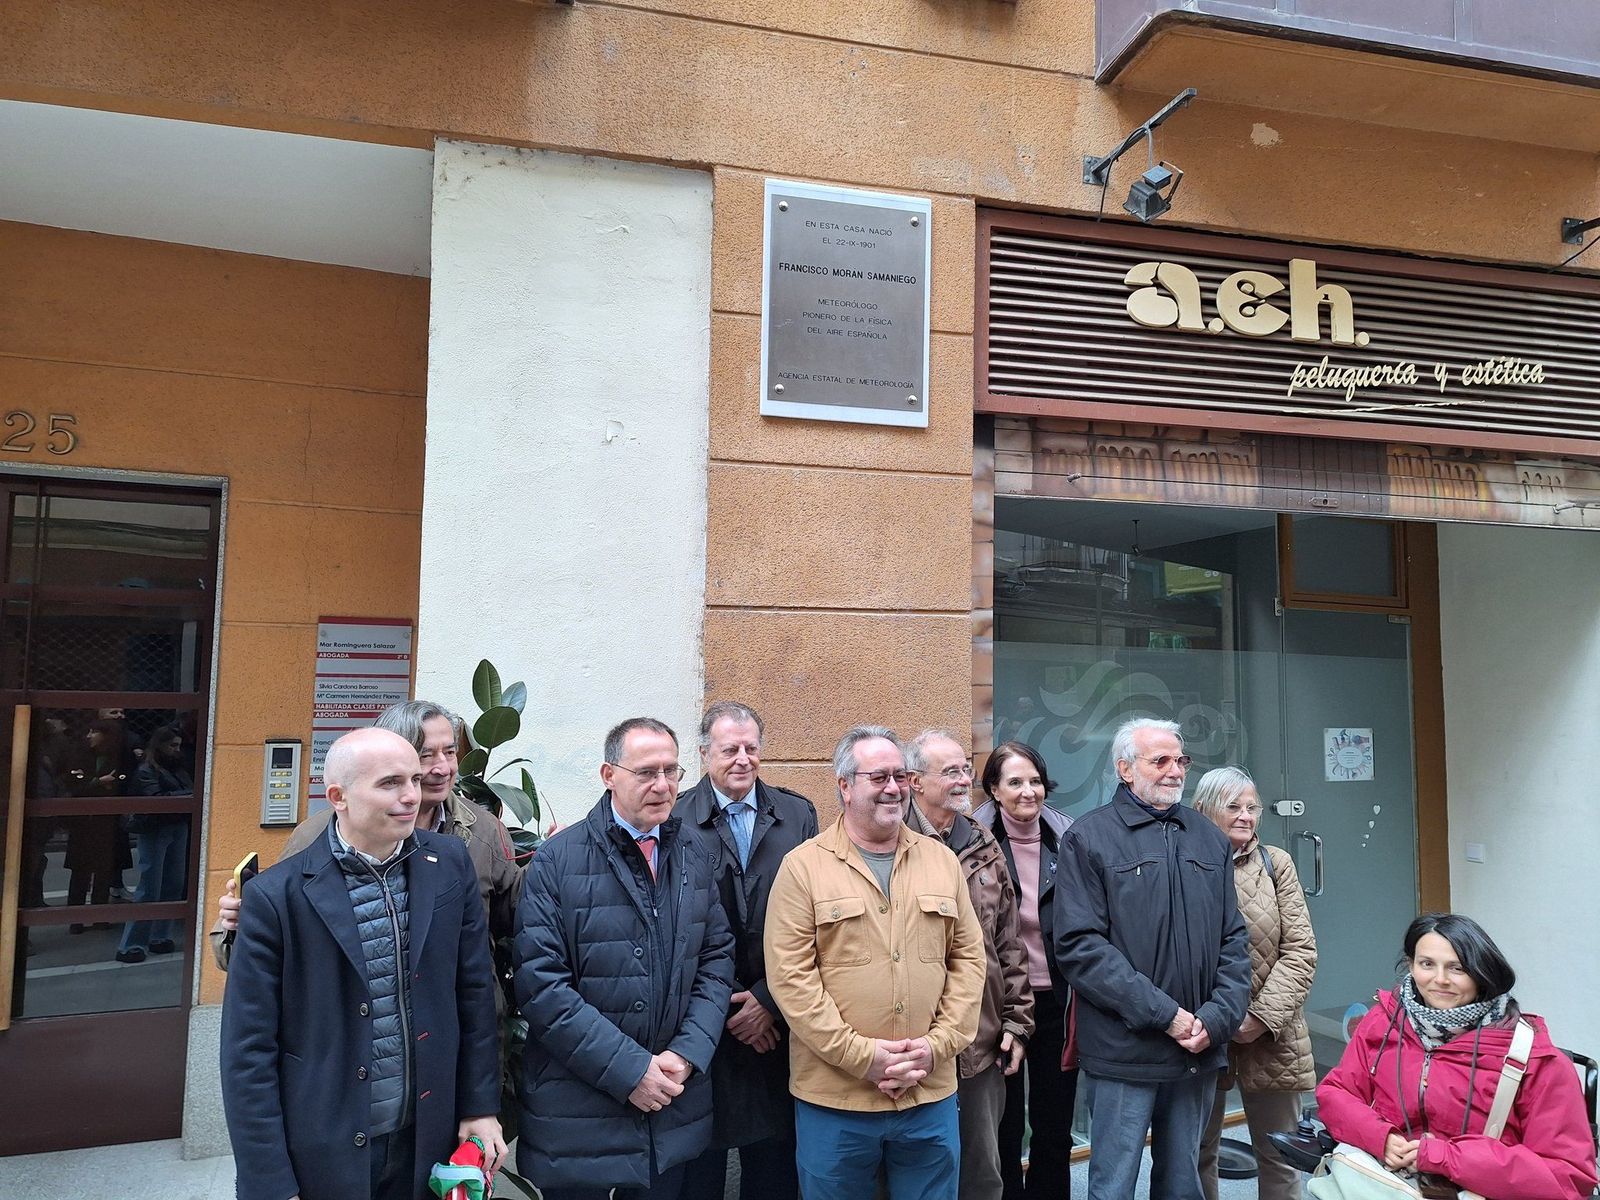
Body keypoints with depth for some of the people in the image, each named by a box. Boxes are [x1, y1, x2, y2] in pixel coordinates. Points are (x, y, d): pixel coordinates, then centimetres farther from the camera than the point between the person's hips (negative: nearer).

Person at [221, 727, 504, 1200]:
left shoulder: (449, 863, -4)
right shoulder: (276, 896, -13)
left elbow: (474, 992, 3)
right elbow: (249, 1050, -10)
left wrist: (480, 1107, 4)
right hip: (322, 1157, -3)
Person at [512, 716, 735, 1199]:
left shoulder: (693, 858, 5)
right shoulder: (557, 861, -11)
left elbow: (717, 957, 6)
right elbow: (539, 983, -16)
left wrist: (688, 1054, -7)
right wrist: (630, 1070, -17)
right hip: (579, 1117, -4)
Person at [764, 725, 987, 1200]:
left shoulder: (941, 861, 7)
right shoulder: (803, 866, -6)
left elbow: (968, 958, 7)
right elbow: (790, 975, -10)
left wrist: (937, 1044, -5)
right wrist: (862, 1055, -13)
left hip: (931, 1094, 3)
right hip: (833, 1099, -3)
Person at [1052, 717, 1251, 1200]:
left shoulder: (1210, 838, 10)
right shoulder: (1089, 838, -6)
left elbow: (1234, 939, 9)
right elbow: (1080, 947, -14)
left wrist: (1217, 1017, -6)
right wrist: (1165, 1015, -16)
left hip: (1201, 1051, 5)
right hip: (1125, 1052, -5)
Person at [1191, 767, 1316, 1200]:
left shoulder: (1275, 863, 2)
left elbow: (1300, 951, -2)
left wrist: (1263, 1016, -11)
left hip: (1270, 1036, 1)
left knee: (1280, 1154, 13)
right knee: (1198, 1152, 12)